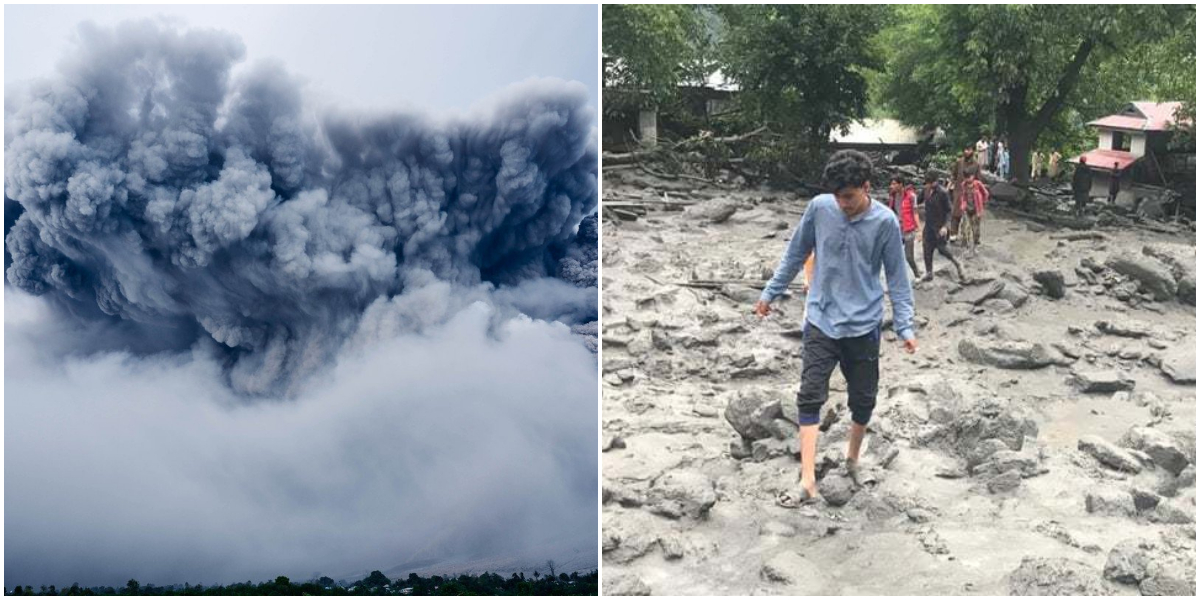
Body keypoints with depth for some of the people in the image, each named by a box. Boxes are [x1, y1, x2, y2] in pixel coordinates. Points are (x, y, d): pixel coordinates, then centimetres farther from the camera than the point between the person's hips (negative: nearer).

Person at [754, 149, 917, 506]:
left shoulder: (885, 222, -10)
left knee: (863, 399, 10)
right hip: (821, 320, 1)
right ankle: (808, 483, -8)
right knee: (810, 397, -7)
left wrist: (904, 326, -7)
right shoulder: (819, 208, -6)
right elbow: (796, 254, 7)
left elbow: (897, 277, -2)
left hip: (863, 326, 0)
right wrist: (770, 292, 11)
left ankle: (853, 459, 36)